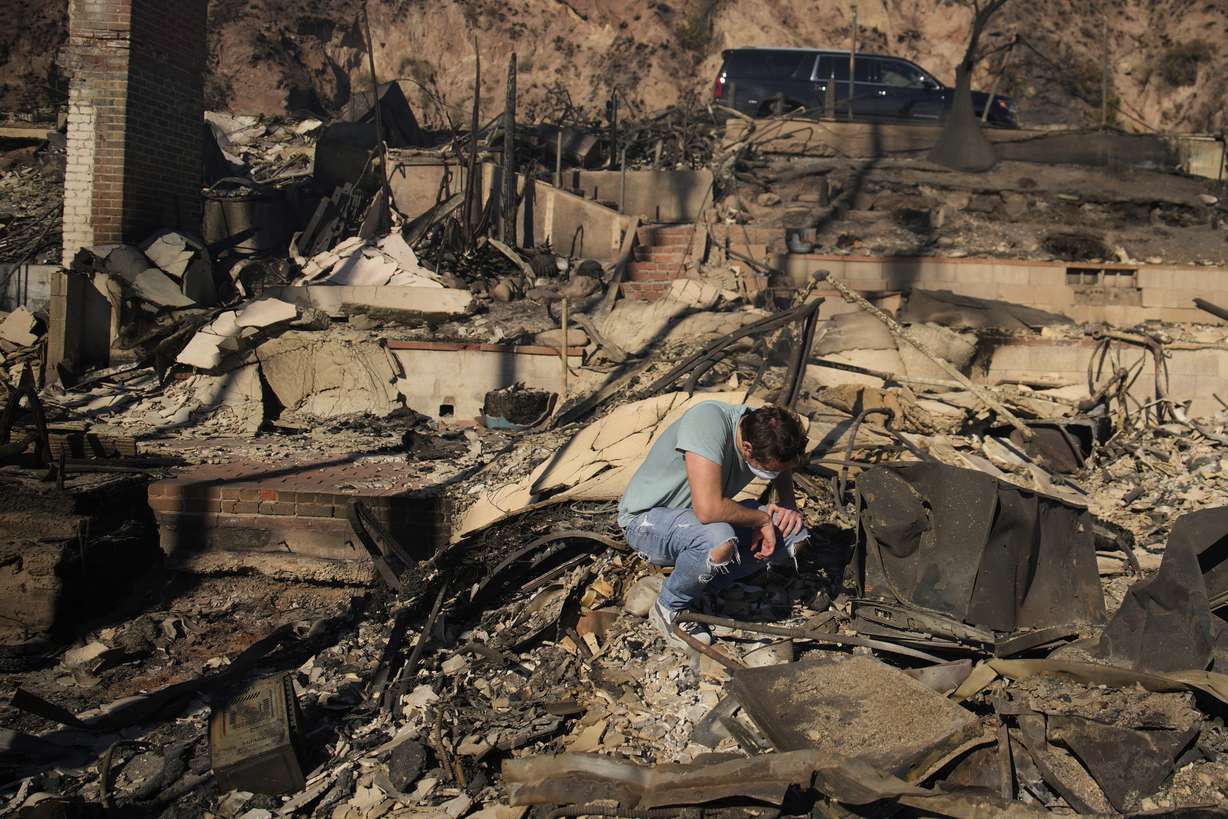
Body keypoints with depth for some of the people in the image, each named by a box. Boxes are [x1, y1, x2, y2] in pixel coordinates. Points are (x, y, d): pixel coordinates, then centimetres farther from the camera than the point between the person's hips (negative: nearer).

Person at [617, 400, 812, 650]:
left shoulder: (763, 431, -11)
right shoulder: (706, 421, -33)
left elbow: (784, 472, 14)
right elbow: (707, 510, -41)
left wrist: (789, 506, -7)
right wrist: (762, 519, -25)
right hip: (647, 517, -7)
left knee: (795, 535, -8)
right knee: (719, 541, -38)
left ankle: (700, 590, 2)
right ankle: (670, 606, -8)